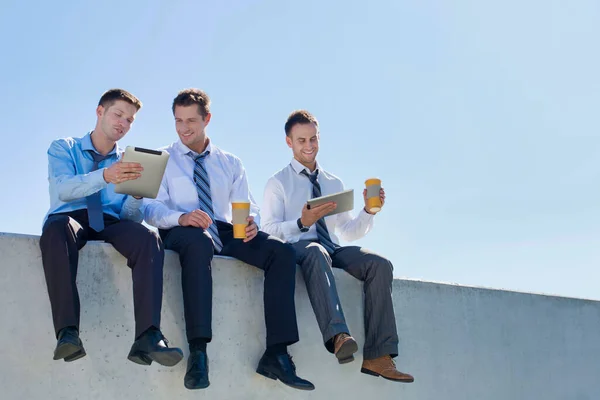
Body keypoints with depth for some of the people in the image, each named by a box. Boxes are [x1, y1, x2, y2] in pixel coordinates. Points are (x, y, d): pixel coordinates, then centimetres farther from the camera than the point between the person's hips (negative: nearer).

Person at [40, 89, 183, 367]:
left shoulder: (128, 162, 22)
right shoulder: (63, 149, 14)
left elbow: (130, 217, 10)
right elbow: (64, 189, -9)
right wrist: (105, 176, -27)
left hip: (110, 225, 3)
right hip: (69, 218, -2)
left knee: (148, 239, -31)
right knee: (57, 229, -39)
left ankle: (147, 338, -43)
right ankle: (67, 332, -44)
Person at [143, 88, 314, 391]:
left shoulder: (231, 164, 23)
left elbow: (248, 206, 13)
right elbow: (151, 207, -2)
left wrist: (251, 221, -13)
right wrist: (181, 217, -24)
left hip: (226, 233, 4)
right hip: (180, 233, -4)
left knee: (282, 252, -22)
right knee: (199, 241, -42)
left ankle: (276, 354, -27)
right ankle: (198, 352, -47)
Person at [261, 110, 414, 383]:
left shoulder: (334, 184, 25)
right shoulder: (278, 183, 11)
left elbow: (349, 232, 22)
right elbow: (269, 231, -2)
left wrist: (368, 211, 3)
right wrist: (302, 223, -20)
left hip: (332, 249, 5)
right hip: (297, 248, -5)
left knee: (380, 264, -25)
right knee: (316, 253, -41)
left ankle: (377, 357, -32)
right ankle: (338, 336, -60)